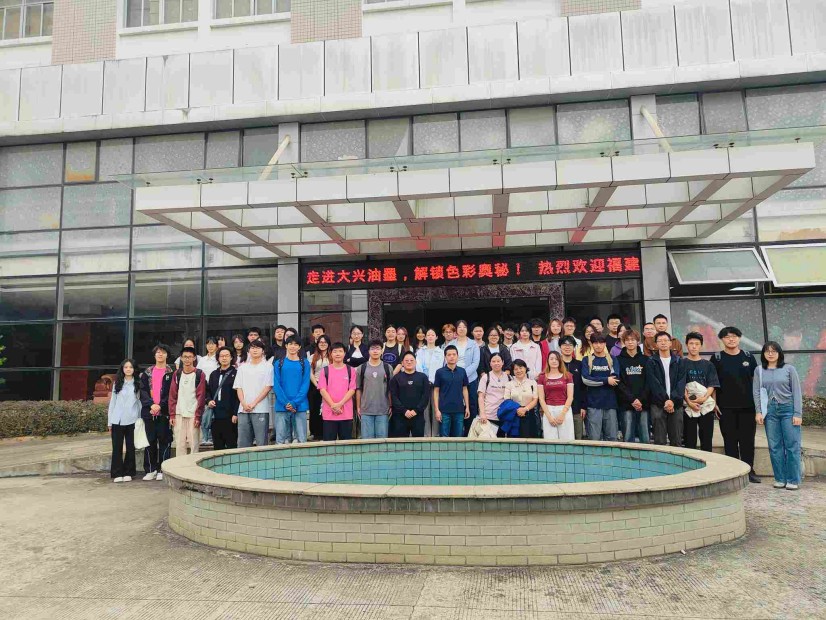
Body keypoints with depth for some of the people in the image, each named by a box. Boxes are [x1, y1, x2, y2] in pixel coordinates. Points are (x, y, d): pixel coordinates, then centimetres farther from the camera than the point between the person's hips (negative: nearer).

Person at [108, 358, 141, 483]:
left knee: (130, 447, 4)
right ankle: (117, 473, 9)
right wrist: (109, 421, 7)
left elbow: (140, 401, 5)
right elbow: (112, 402, 10)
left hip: (132, 420, -1)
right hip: (117, 420, 1)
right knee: (117, 447, 2)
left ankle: (128, 473, 13)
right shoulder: (117, 383, 9)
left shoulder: (138, 384, 4)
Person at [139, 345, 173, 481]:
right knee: (150, 441, 7)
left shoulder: (171, 373, 2)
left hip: (164, 412, -3)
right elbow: (143, 391, 4)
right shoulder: (147, 373, 12)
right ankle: (150, 470, 16)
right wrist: (151, 404, -11)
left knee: (164, 440, 0)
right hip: (149, 412, 3)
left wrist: (160, 405, -14)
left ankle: (162, 470, 7)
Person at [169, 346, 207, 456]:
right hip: (179, 414, 3)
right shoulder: (177, 374, 10)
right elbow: (172, 395, 9)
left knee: (194, 444, -3)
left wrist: (198, 416, -10)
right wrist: (172, 415, 2)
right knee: (179, 443, 5)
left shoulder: (200, 374, -1)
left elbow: (201, 396, -4)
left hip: (193, 414, -3)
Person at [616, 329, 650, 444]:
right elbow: (619, 383, -2)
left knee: (645, 438, 2)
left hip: (643, 404, 1)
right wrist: (632, 400, -11)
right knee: (628, 438, -1)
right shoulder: (619, 360, 6)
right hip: (626, 404, -1)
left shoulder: (645, 360, 11)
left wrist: (641, 400, -9)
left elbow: (648, 382, 3)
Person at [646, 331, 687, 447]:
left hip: (676, 404, 2)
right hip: (658, 404, -2)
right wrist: (665, 400, -12)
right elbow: (653, 383, -4)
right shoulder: (651, 362, 4)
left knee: (677, 440, 4)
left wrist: (673, 400, -11)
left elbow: (681, 383, 1)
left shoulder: (679, 361, 10)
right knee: (659, 440, -1)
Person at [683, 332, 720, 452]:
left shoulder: (708, 364, 11)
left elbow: (712, 385, 4)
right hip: (688, 406, -2)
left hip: (706, 405, 2)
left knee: (707, 439, 6)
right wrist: (689, 401, -14)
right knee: (689, 440, 1)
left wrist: (704, 397, -13)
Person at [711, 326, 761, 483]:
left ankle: (749, 470, 17)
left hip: (747, 405, 2)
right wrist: (714, 403, -4)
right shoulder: (717, 358, 1)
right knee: (730, 439, 4)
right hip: (726, 407, -2)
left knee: (748, 439, 6)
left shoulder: (748, 357, 7)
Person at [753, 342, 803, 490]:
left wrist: (798, 414, -6)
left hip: (788, 409, -2)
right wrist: (758, 412, -2)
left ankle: (793, 480, 6)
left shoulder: (789, 369, 2)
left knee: (792, 445, -2)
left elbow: (797, 392, 0)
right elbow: (756, 392, 5)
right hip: (770, 411, 2)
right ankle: (780, 479, 11)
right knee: (774, 446, 3)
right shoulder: (759, 370, 7)